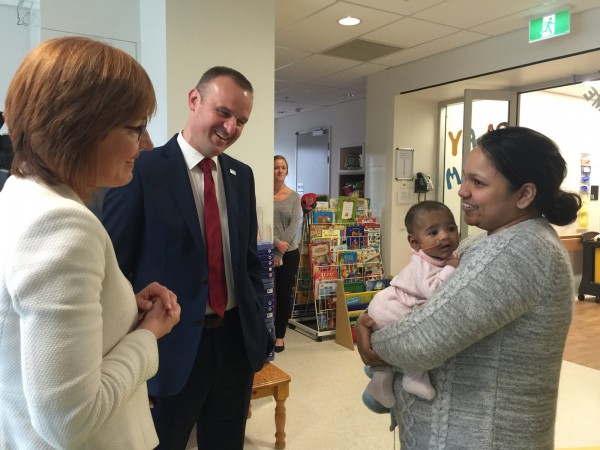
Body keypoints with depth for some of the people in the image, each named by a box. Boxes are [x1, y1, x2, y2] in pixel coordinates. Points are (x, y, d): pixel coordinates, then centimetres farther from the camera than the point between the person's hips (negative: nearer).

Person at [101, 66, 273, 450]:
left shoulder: (242, 176, 6)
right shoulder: (141, 170, -12)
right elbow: (115, 268, -10)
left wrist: (259, 329, 7)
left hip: (236, 340, 5)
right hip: (171, 345, -5)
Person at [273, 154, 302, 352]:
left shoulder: (294, 197, 3)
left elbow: (294, 225, -6)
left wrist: (280, 253, -14)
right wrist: (276, 243, -23)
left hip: (289, 253, 2)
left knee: (284, 294, 7)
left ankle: (280, 336, 20)